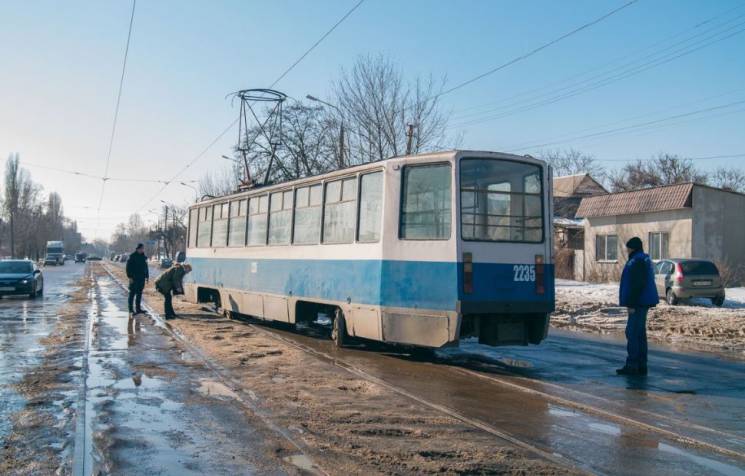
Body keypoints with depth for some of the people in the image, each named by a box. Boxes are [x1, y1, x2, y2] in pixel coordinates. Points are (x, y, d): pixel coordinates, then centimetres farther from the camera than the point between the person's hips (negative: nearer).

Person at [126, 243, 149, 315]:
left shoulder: (144, 257, 11)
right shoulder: (132, 256, -7)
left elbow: (146, 267, 18)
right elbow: (128, 267, -9)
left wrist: (147, 276, 14)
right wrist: (130, 277, -14)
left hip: (142, 278, 6)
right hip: (134, 279, -6)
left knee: (139, 294, 9)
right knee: (132, 293, -1)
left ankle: (138, 308, 15)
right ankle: (131, 309, 4)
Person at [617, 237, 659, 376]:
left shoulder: (638, 261, -16)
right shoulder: (643, 260, 17)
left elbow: (638, 284, -22)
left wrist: (631, 303, -21)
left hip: (639, 303, -11)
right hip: (641, 302, 11)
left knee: (632, 333, -8)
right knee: (640, 334, 12)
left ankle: (632, 365, -6)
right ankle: (641, 366, 16)